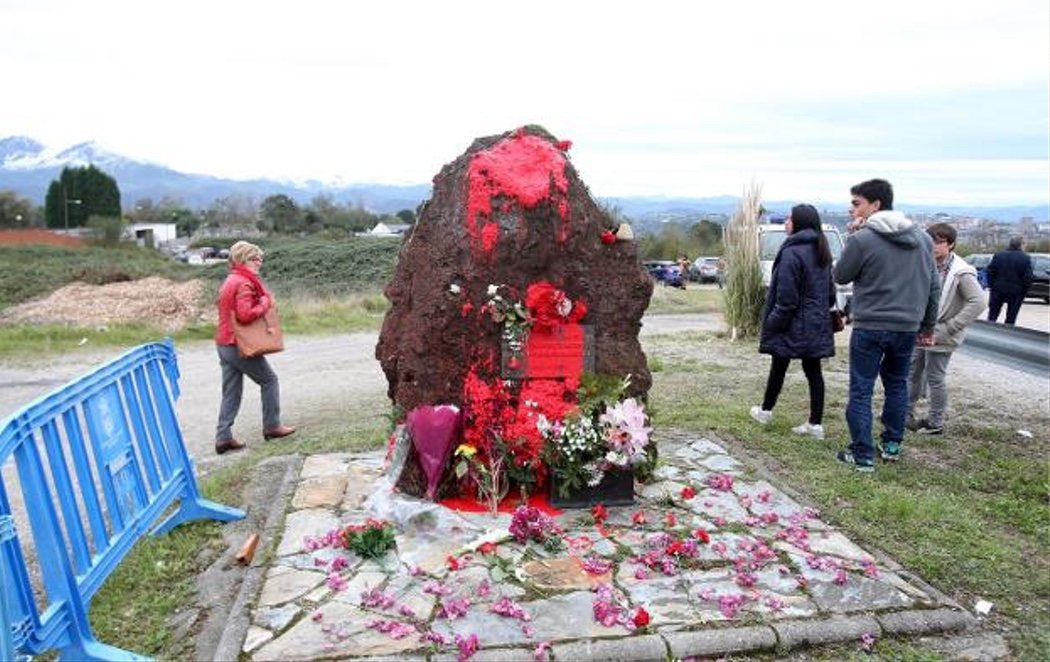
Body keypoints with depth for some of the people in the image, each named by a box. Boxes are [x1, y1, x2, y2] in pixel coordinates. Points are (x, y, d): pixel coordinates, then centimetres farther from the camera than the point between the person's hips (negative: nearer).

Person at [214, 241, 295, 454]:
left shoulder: (230, 281, 17)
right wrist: (265, 304, -12)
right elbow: (245, 314, -26)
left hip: (224, 344, 9)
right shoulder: (244, 283, -15)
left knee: (231, 392, 9)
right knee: (269, 379, 7)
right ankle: (271, 426, 12)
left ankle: (223, 437, 8)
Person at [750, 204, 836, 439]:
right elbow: (829, 290, 15)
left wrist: (773, 321, -12)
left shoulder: (791, 253, -18)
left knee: (779, 367, 10)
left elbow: (787, 297, -20)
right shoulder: (821, 252, 9)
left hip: (793, 324, -7)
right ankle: (816, 423, 10)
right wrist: (823, 310, 20)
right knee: (813, 370, 8)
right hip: (817, 324, 7)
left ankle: (765, 410, 28)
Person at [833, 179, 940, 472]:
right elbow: (934, 286, 12)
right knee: (897, 385, 20)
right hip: (907, 327, 6)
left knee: (861, 390, 3)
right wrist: (928, 325, 20)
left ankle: (863, 456, 5)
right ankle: (892, 445, 29)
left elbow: (840, 276, 0)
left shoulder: (862, 239, -14)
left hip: (869, 327, -6)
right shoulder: (922, 237, 7)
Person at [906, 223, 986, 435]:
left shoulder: (961, 272, -17)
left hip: (939, 337, -7)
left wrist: (948, 328, -21)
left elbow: (978, 303, -22)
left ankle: (935, 423, 18)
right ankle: (906, 413, 30)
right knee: (912, 373, 16)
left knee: (935, 378, 3)